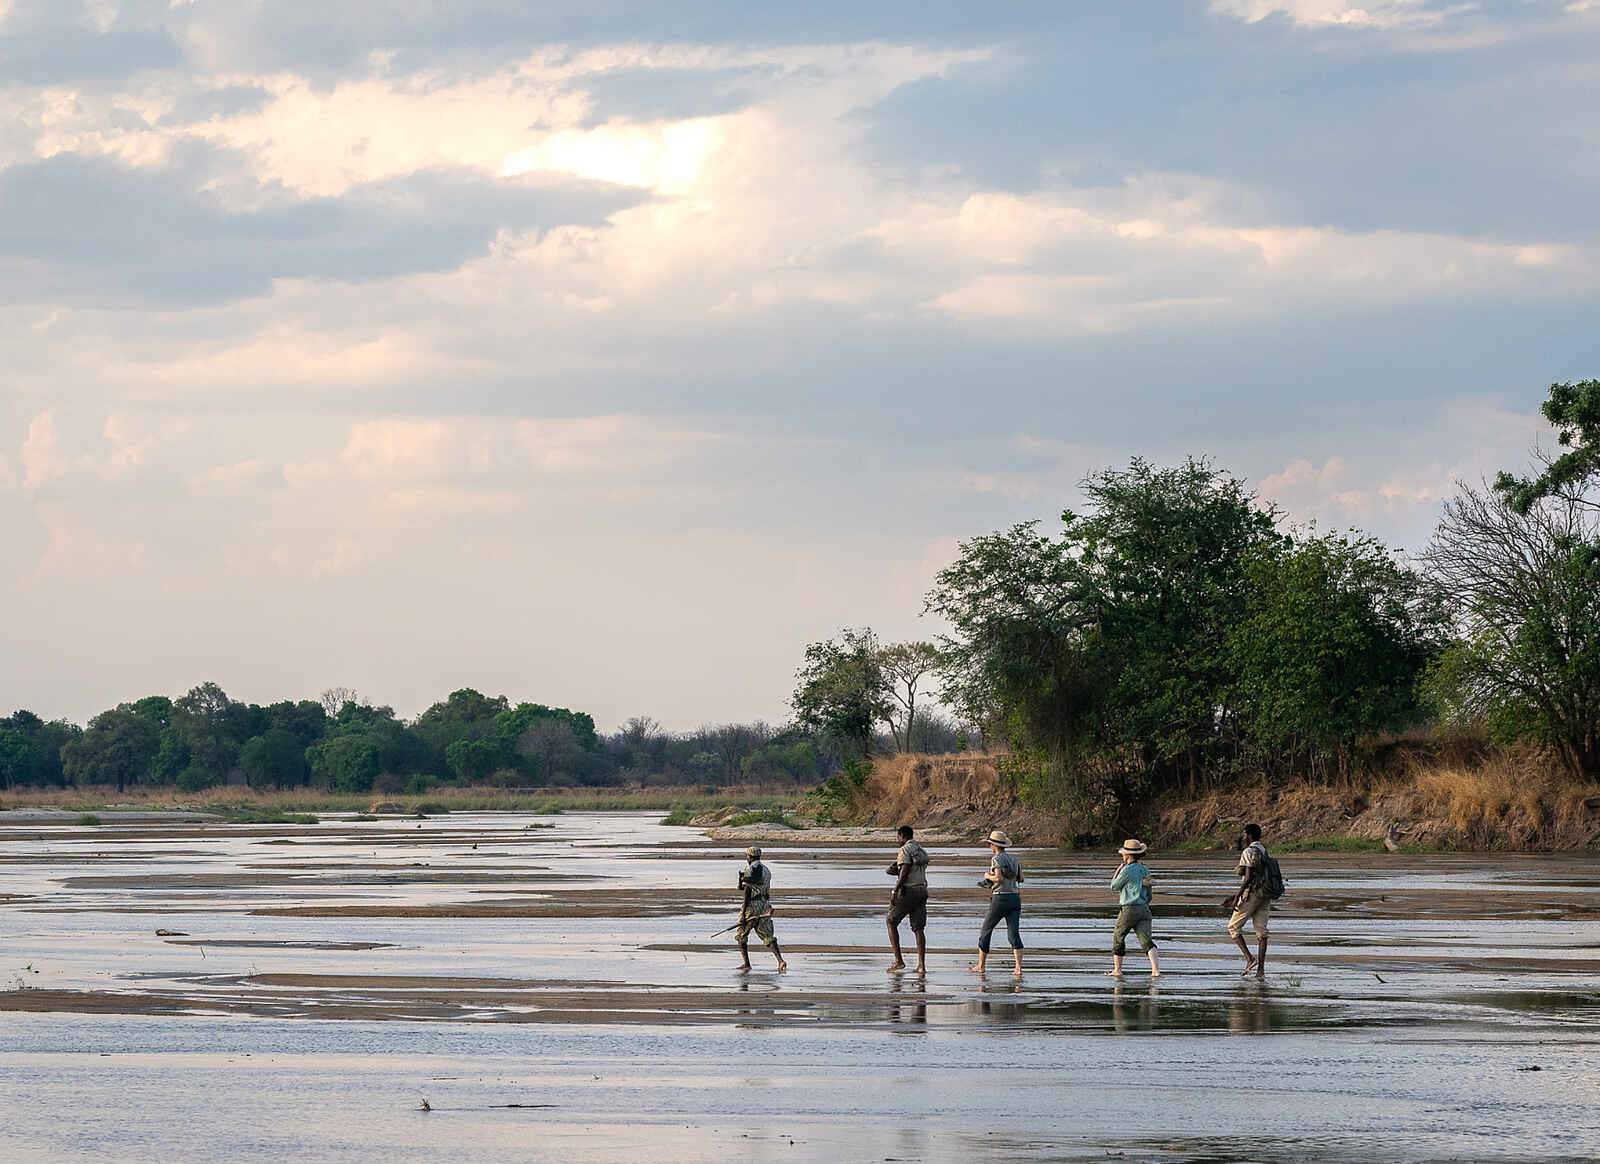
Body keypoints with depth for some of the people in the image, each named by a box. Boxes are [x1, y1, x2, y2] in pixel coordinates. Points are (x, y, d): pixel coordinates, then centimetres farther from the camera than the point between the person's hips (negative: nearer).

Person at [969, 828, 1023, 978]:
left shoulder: (996, 859, -9)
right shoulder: (1014, 859, 12)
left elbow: (999, 878, -21)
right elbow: (1020, 878, 17)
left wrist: (988, 876, -2)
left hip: (1000, 899, -6)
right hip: (1015, 897, 6)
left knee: (986, 930, 11)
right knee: (1014, 934, -2)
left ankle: (981, 966, 18)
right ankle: (1019, 967, -16)